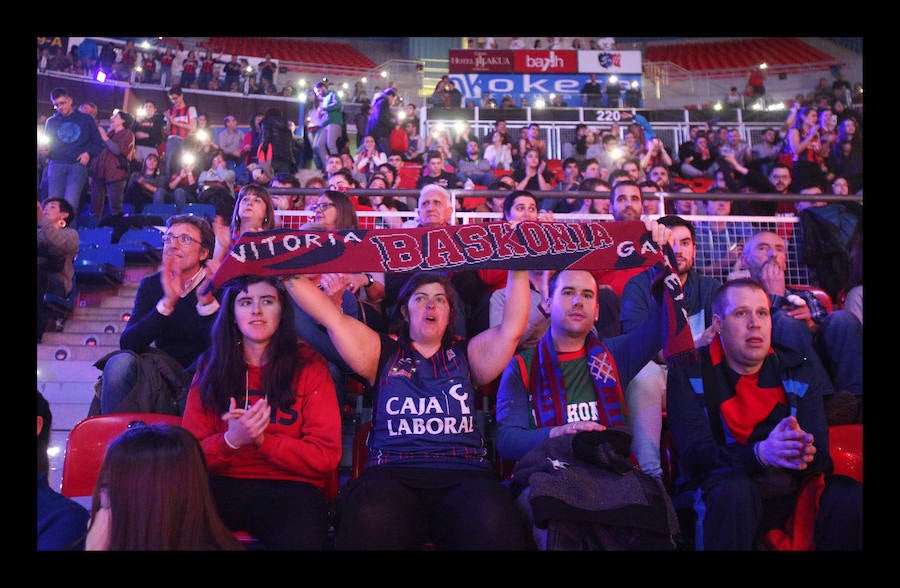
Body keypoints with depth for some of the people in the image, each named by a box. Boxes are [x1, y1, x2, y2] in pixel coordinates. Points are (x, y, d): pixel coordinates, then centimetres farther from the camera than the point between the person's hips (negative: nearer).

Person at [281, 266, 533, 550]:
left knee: (494, 523, -36)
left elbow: (511, 329, 9)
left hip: (465, 476, 1)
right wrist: (289, 273, 3)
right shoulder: (384, 353, 19)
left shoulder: (465, 354, 22)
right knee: (370, 520, -38)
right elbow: (332, 317, 11)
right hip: (392, 475, 0)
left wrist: (519, 273, 1)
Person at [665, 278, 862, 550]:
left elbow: (821, 453, -2)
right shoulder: (689, 374, -4)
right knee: (735, 491, -36)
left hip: (795, 491, 4)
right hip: (722, 495, -3)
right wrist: (762, 453, -34)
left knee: (851, 495, -25)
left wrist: (804, 452, -28)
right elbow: (694, 454, -16)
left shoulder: (801, 371, 7)